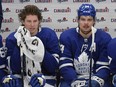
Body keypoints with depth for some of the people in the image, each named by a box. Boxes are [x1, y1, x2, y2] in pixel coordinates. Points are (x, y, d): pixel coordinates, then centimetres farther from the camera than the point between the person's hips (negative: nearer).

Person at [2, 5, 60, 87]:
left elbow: (54, 66, -11)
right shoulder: (13, 38, -3)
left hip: (46, 80, -2)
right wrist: (20, 45, -19)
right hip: (21, 80, 2)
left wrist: (40, 50, -24)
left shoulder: (49, 35, -6)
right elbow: (14, 68, -9)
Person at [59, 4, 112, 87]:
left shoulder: (105, 38, -3)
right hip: (71, 79, 0)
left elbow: (104, 66, -5)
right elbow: (65, 65, -9)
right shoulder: (66, 36, -4)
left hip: (94, 79, 1)